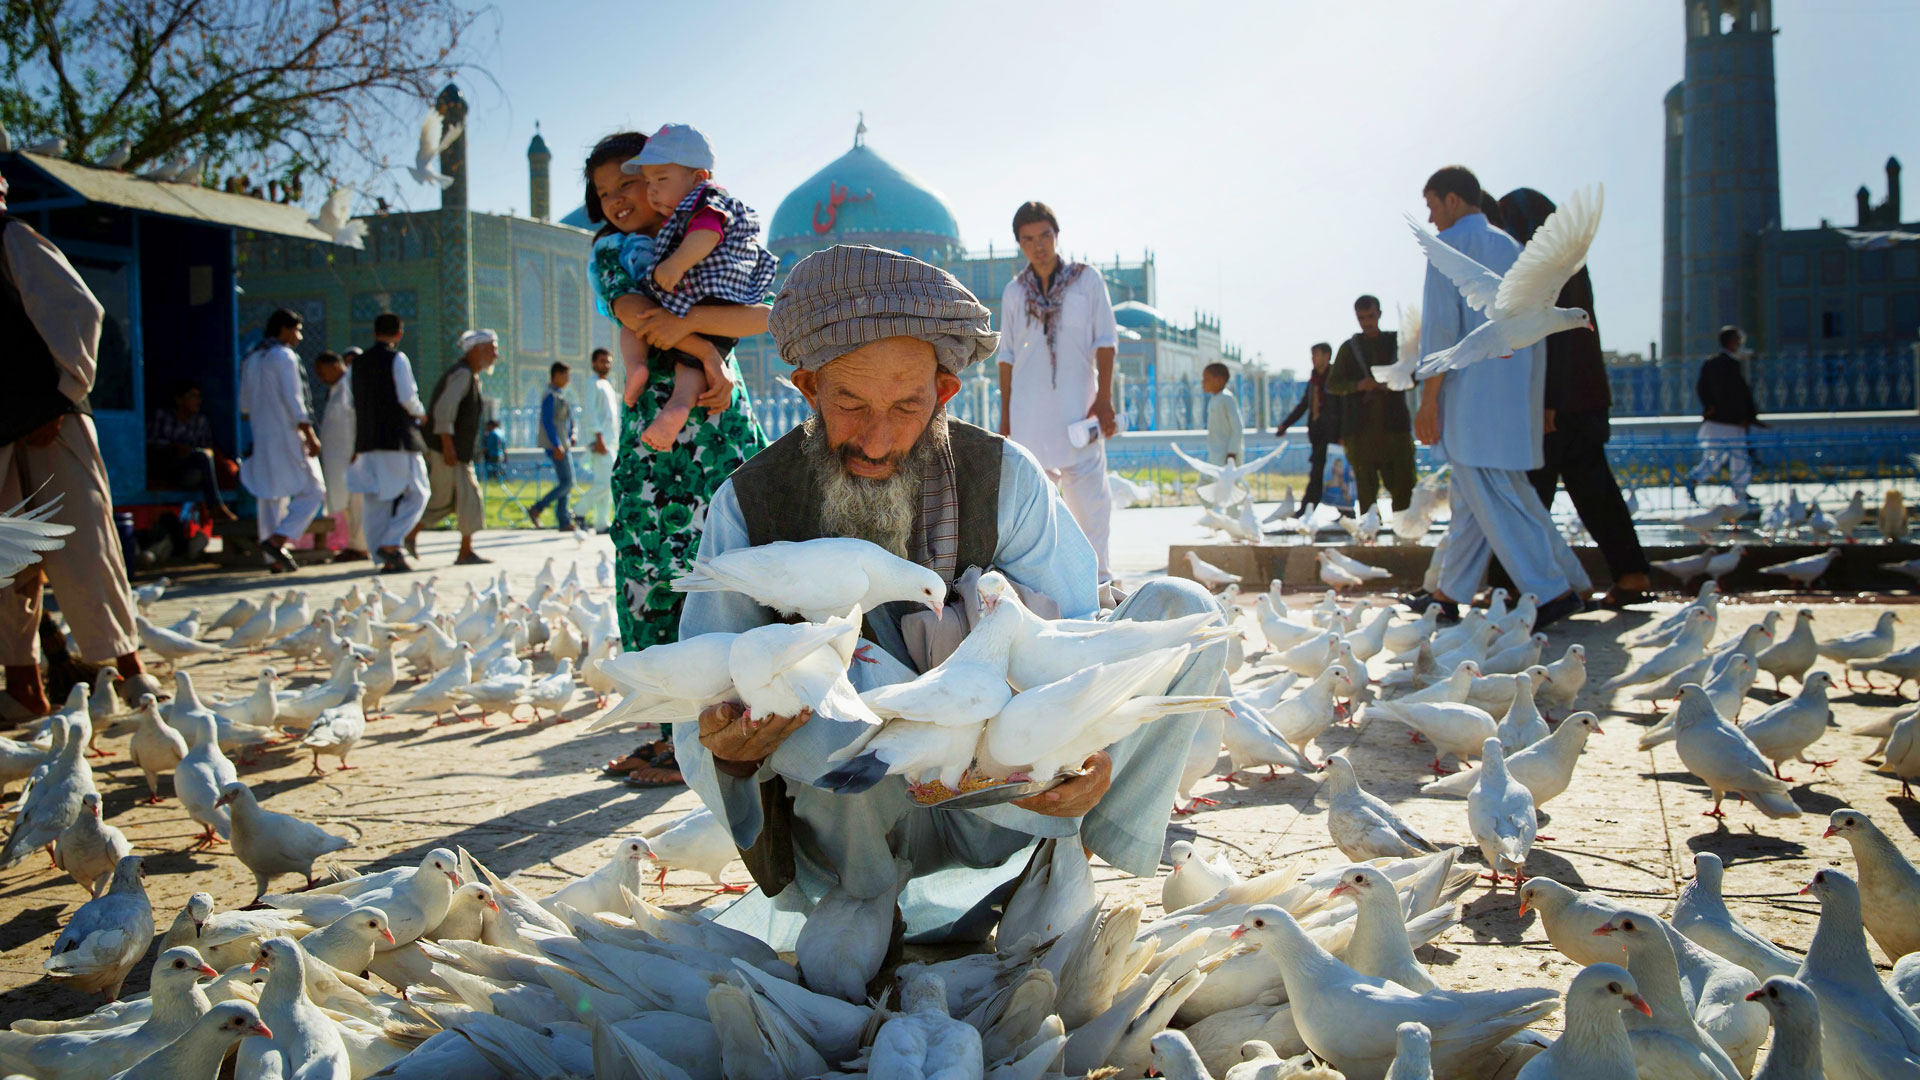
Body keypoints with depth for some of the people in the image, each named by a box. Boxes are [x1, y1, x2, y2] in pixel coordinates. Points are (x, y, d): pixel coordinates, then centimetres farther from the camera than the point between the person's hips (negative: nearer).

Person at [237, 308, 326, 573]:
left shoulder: (250, 360, 16)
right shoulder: (284, 356, -9)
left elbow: (245, 405, 18)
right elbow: (293, 400, -16)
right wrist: (310, 436, -16)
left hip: (261, 439, 8)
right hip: (287, 436, -8)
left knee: (269, 497, 9)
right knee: (312, 492, -2)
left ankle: (273, 560, 8)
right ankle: (276, 540, -16)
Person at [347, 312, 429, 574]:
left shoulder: (359, 362, 13)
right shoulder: (397, 358, -6)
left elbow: (355, 404, 15)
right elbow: (408, 397, -14)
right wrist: (419, 413, 6)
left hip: (368, 440, 6)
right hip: (397, 438, -6)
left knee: (375, 500, 6)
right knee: (415, 493, 3)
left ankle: (386, 560, 4)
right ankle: (391, 544, -12)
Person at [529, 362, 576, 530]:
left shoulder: (558, 395, 18)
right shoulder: (550, 396, -12)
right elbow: (547, 422, -19)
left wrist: (572, 435, 10)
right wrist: (557, 446, -23)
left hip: (562, 445, 10)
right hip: (556, 445, -10)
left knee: (565, 483, 7)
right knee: (567, 482, -11)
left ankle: (564, 522, 6)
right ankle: (536, 509, -8)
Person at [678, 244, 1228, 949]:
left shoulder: (1004, 479, -8)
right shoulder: (748, 507, -11)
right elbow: (705, 726, -11)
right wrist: (730, 752, -37)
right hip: (845, 825, -2)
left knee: (1180, 610, -12)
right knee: (846, 682, -36)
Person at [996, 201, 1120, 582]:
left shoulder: (1087, 280, 5)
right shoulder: (1014, 292, 11)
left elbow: (1105, 342, 2)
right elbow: (1006, 356, 13)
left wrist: (1104, 400, -7)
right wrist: (1005, 416, 9)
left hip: (1077, 407, -2)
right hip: (1028, 414, 2)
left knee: (1089, 493, -4)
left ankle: (1097, 576, 5)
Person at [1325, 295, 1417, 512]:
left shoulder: (1396, 342, 13)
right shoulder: (1349, 347, 13)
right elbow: (1332, 384, 8)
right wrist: (1358, 385, -10)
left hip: (1394, 424, 0)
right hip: (1360, 427, 0)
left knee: (1403, 482, -6)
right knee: (1366, 487, -2)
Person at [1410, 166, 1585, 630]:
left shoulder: (1451, 243, -5)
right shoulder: (1510, 246, 18)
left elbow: (1442, 325, -13)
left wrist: (1429, 398, -12)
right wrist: (1536, 403, 19)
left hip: (1475, 394, -9)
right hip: (1516, 395, 9)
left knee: (1491, 496, -8)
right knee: (1468, 494, 13)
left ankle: (1552, 591, -14)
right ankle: (1450, 594, 17)